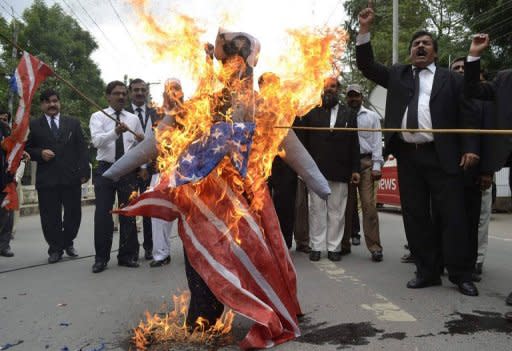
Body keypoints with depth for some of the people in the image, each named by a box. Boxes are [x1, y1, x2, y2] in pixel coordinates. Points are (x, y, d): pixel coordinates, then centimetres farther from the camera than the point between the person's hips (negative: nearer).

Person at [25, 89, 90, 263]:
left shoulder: (73, 123, 11)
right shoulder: (33, 125, 8)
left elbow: (82, 149, 7)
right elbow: (26, 149, 10)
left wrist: (84, 171, -2)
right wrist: (40, 153, -10)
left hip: (71, 177, 1)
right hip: (46, 178, -1)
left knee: (73, 213, 7)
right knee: (50, 216, 3)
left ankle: (68, 243, 29)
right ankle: (55, 249, 18)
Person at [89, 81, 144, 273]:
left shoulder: (133, 118, 9)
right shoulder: (98, 116, 0)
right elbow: (97, 141, -18)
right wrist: (115, 132, -35)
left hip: (128, 170, 3)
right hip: (105, 170, -2)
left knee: (128, 214, 7)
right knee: (102, 214, -1)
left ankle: (127, 255, 18)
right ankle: (101, 258, 10)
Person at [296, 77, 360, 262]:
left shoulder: (349, 114, 12)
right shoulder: (311, 113, 9)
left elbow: (354, 143, 8)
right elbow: (302, 140, 3)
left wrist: (355, 169, 3)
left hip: (340, 171, 1)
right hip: (316, 170, -1)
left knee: (336, 211, 5)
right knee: (317, 210, 4)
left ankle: (334, 247, 13)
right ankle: (316, 247, 11)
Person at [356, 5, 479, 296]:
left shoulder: (451, 79, 9)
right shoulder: (397, 74, 17)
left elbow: (466, 116, 5)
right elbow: (367, 65, 11)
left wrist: (469, 148, -7)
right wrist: (364, 30, 1)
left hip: (441, 156, -3)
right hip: (408, 156, 3)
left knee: (452, 215, -2)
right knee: (416, 216, 5)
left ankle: (461, 274, 9)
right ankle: (428, 271, 15)